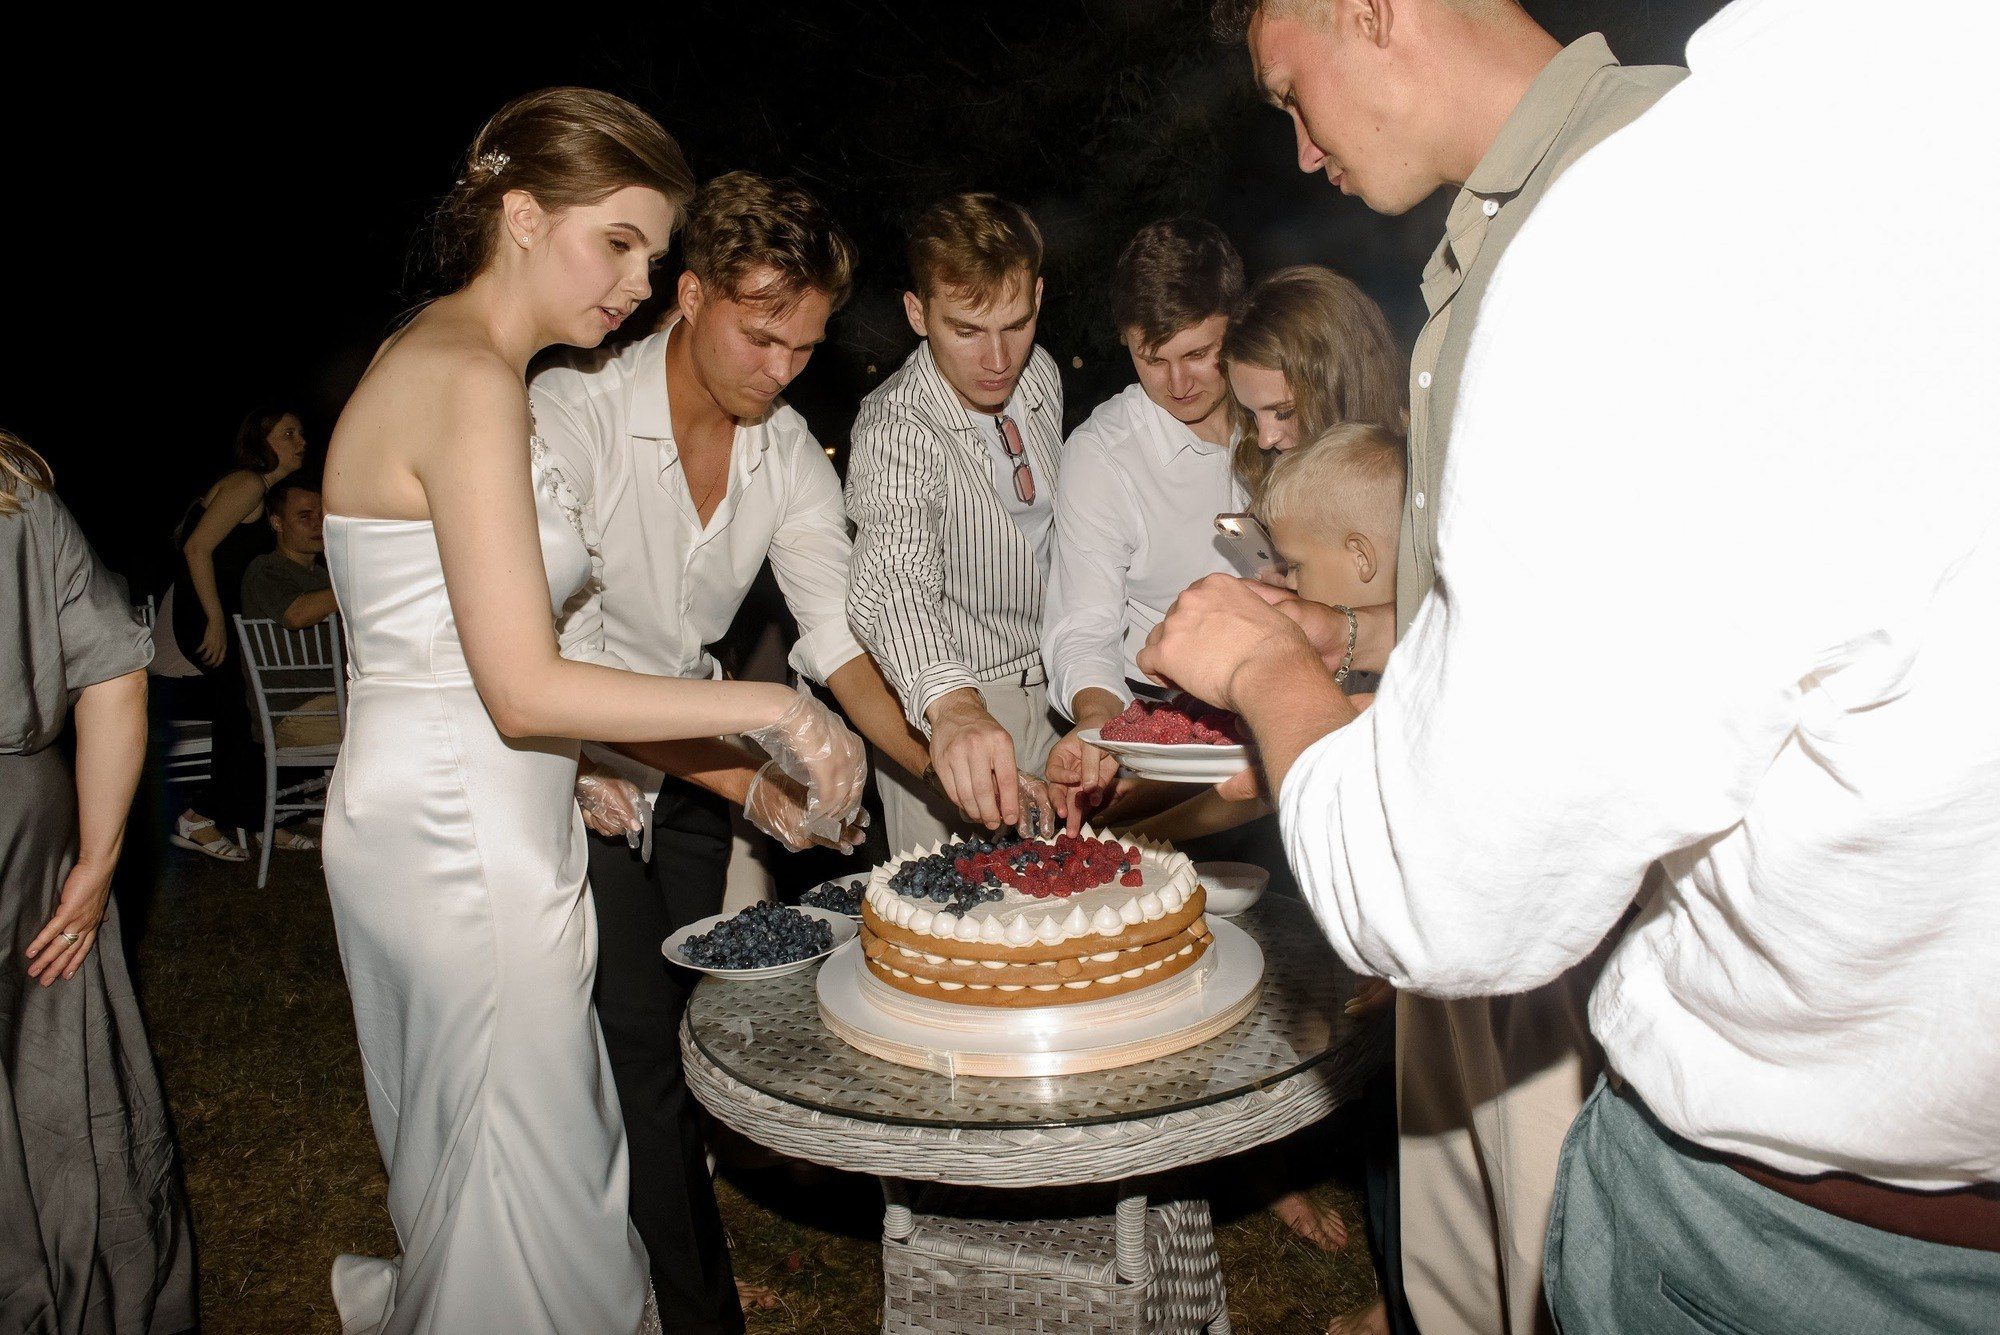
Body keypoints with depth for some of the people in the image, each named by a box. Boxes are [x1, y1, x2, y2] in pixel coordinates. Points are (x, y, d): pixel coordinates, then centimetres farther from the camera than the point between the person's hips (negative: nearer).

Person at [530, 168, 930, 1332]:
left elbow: (838, 635, -10)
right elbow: (547, 659, -27)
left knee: (687, 1033, 11)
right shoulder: (573, 410, -21)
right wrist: (737, 774, -33)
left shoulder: (790, 454, -5)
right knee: (643, 1050, -6)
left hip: (695, 769, 5)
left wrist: (943, 765, -26)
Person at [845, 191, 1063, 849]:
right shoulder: (895, 428, -25)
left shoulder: (1041, 375, -3)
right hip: (941, 718, -6)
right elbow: (892, 581, -44)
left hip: (1045, 689, 7)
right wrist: (952, 707, -62)